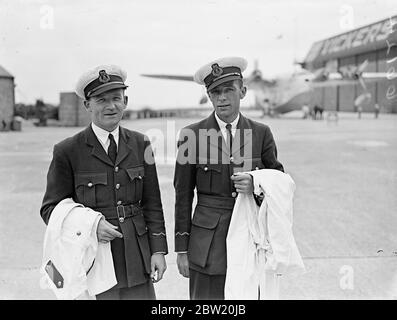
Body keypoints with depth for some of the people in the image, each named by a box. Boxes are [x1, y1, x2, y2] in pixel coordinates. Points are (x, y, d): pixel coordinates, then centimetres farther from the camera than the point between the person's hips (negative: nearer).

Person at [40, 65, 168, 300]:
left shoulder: (140, 144, 5)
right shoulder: (67, 152, -4)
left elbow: (152, 203, 7)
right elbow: (50, 209, -1)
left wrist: (158, 250, 2)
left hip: (137, 261, 3)